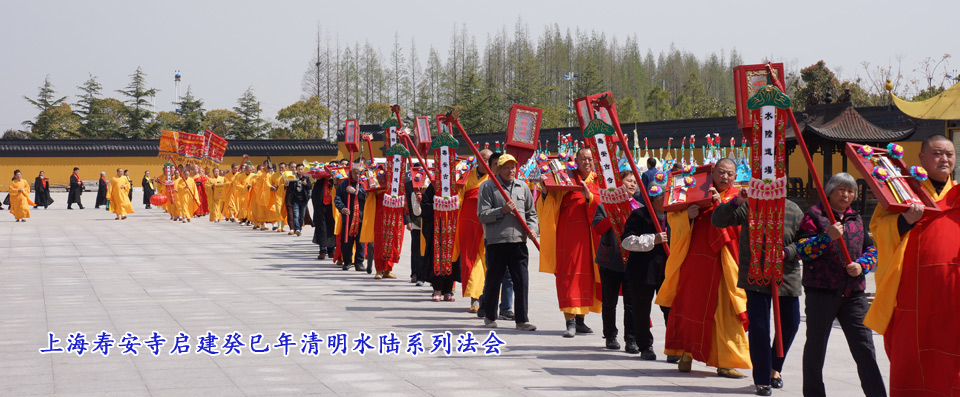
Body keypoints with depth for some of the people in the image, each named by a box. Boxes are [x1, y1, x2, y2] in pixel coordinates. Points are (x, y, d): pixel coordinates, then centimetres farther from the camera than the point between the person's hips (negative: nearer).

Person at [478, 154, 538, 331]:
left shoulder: (522, 187, 13)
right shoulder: (488, 187, 0)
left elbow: (531, 212, 19)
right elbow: (482, 215, -5)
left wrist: (532, 228, 2)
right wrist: (502, 210, -14)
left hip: (518, 241, 3)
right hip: (496, 241, -3)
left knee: (522, 281, -3)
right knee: (493, 281, 6)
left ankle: (521, 319, 1)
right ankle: (490, 317, 21)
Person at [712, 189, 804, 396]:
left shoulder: (793, 211, 0)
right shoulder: (748, 207, -5)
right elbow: (717, 220, -10)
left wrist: (787, 252, -17)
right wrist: (735, 203, -25)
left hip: (786, 276, 3)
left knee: (790, 324, 12)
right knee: (758, 326, -7)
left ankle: (775, 367, 37)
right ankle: (762, 379, 4)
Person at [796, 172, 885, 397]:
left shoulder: (856, 219, 18)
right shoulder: (815, 215, 2)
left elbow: (871, 250, 20)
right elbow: (802, 250, -7)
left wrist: (861, 265, -1)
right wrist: (827, 236, -20)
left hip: (853, 293, 4)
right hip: (821, 292, -4)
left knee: (865, 347, -3)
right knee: (816, 347, 5)